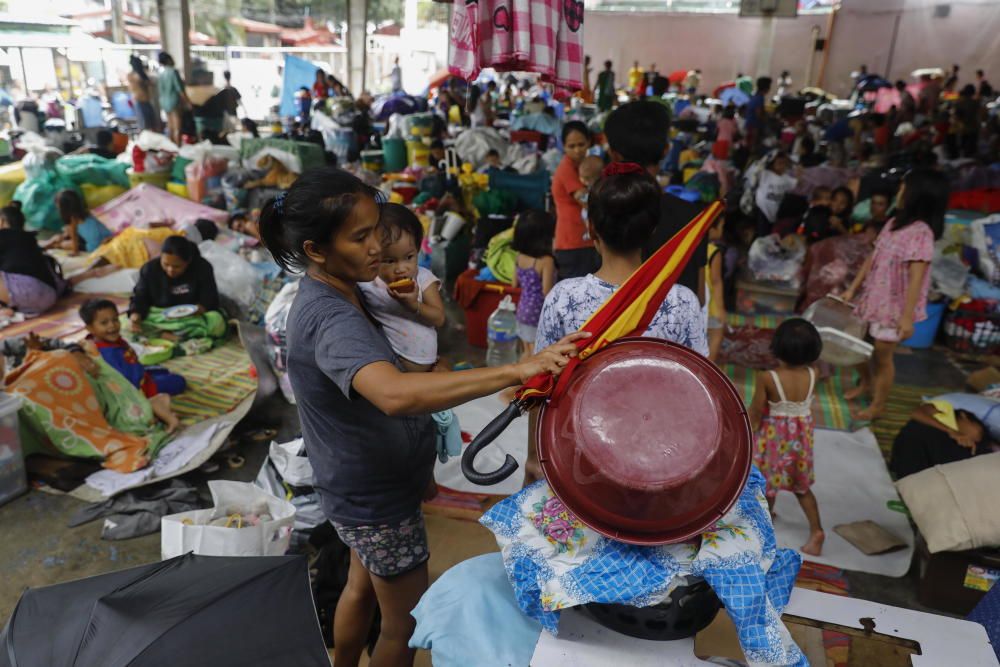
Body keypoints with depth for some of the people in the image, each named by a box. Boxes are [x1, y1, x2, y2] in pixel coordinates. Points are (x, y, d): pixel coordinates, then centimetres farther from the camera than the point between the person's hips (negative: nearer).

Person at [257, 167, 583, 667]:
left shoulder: (332, 292, -2)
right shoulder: (331, 319, -34)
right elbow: (395, 395, -55)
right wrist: (516, 371, -58)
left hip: (362, 488, 9)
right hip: (378, 499, -9)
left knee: (361, 588, 30)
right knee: (406, 624, 12)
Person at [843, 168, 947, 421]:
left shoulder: (921, 233, -21)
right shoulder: (894, 223, 4)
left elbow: (916, 278, -24)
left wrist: (907, 316, -26)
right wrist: (853, 289, 12)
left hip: (894, 305, -8)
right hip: (873, 298, 8)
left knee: (882, 354, 5)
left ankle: (878, 405, 22)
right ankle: (865, 384, 44)